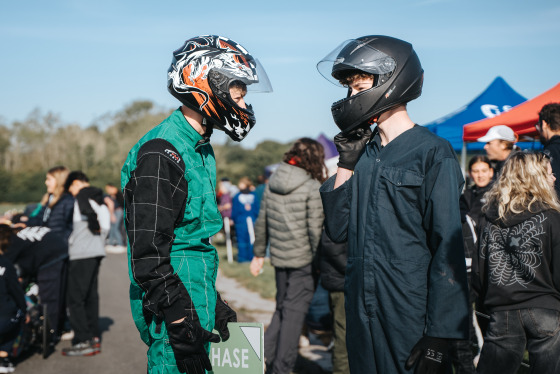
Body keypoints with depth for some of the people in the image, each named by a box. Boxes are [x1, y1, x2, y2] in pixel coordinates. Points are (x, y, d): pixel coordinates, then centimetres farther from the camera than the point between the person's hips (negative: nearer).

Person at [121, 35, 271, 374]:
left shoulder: (202, 149, 13)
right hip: (175, 308, -9)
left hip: (197, 301, 9)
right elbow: (149, 255, -22)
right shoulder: (161, 155, -19)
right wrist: (182, 326, -21)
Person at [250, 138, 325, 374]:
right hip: (303, 259, -5)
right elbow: (315, 229, -14)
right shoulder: (312, 188, -12)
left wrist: (259, 253, 20)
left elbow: (262, 223, 11)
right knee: (294, 312, 3)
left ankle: (266, 354, 11)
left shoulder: (271, 185, 6)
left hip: (279, 257, 5)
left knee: (282, 307, 20)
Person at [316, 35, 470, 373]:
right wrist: (347, 165, -1)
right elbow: (338, 230, 8)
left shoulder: (432, 153, -10)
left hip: (411, 319, -6)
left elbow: (447, 247, -12)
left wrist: (439, 336, -15)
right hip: (362, 313, 6)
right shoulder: (364, 151, 9)